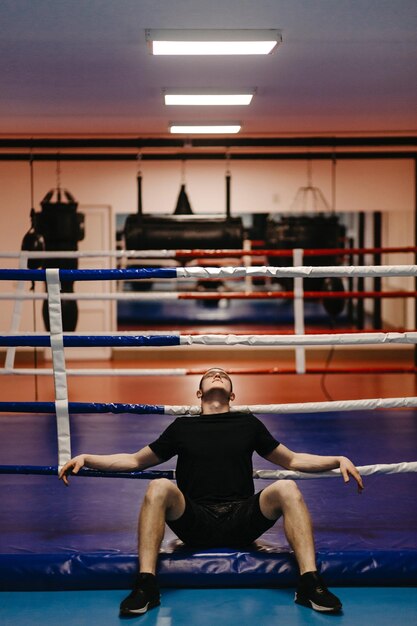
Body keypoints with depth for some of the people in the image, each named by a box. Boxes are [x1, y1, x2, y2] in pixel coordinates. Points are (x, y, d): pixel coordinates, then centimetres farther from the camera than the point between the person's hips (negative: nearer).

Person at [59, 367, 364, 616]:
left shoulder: (247, 423, 21)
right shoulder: (183, 427, 20)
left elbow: (292, 460, 25)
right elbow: (135, 461, 23)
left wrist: (338, 460, 11)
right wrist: (86, 458, 11)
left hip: (243, 520, 1)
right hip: (194, 523, 0)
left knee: (287, 489, -26)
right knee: (160, 487, -29)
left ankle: (310, 583, -30)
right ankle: (146, 586, -33)